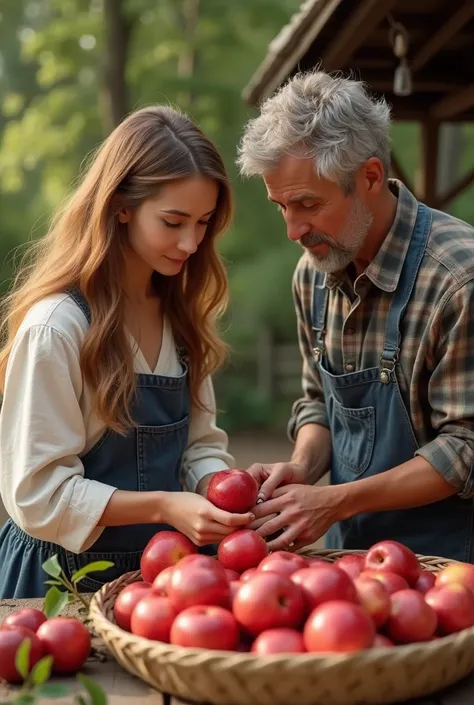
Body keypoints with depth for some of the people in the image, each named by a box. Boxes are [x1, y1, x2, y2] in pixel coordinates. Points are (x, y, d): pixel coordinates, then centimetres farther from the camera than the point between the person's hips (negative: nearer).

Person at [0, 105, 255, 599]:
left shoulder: (180, 315, 3)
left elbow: (200, 444, 6)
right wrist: (165, 506, -27)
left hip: (164, 567, 6)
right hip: (70, 573, -6)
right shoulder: (56, 326, -20)